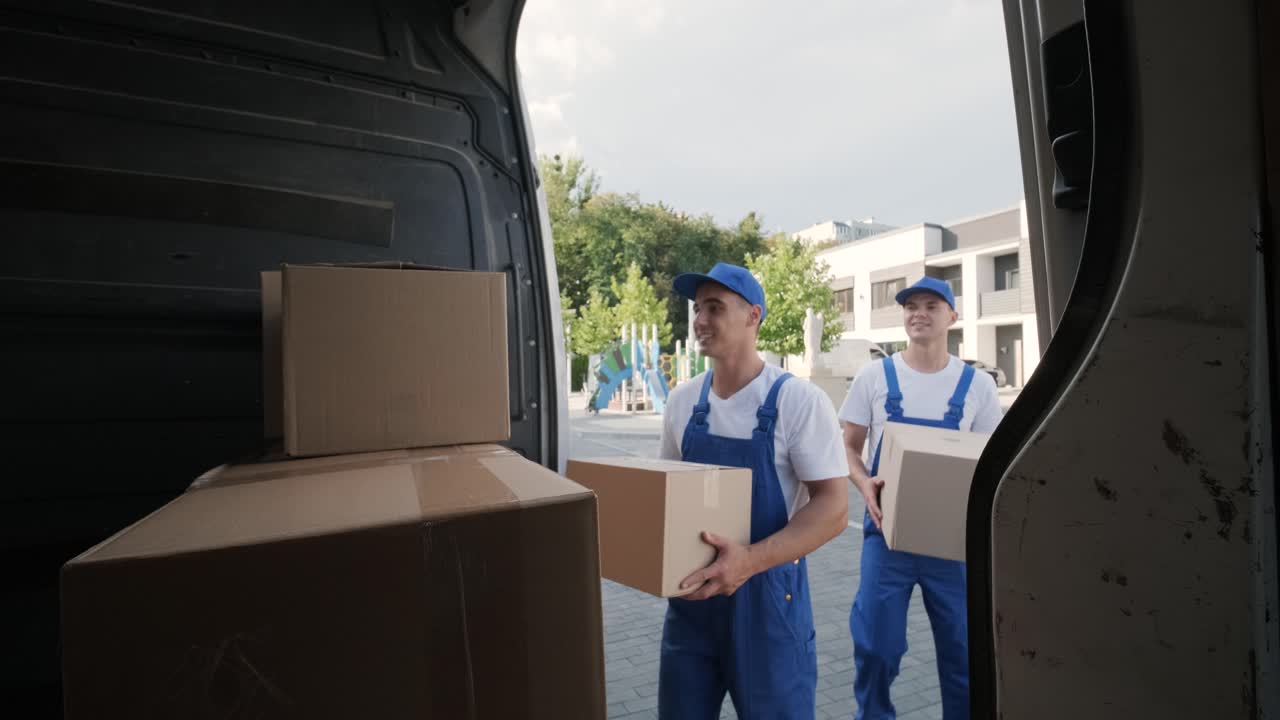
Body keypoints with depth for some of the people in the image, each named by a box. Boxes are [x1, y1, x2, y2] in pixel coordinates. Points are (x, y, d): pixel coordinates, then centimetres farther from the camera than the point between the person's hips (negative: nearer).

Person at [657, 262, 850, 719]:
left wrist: (750, 560, -28)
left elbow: (833, 509, -16)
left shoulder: (799, 401, -14)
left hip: (767, 594, -4)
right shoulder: (682, 401, 2)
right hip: (691, 590, 5)